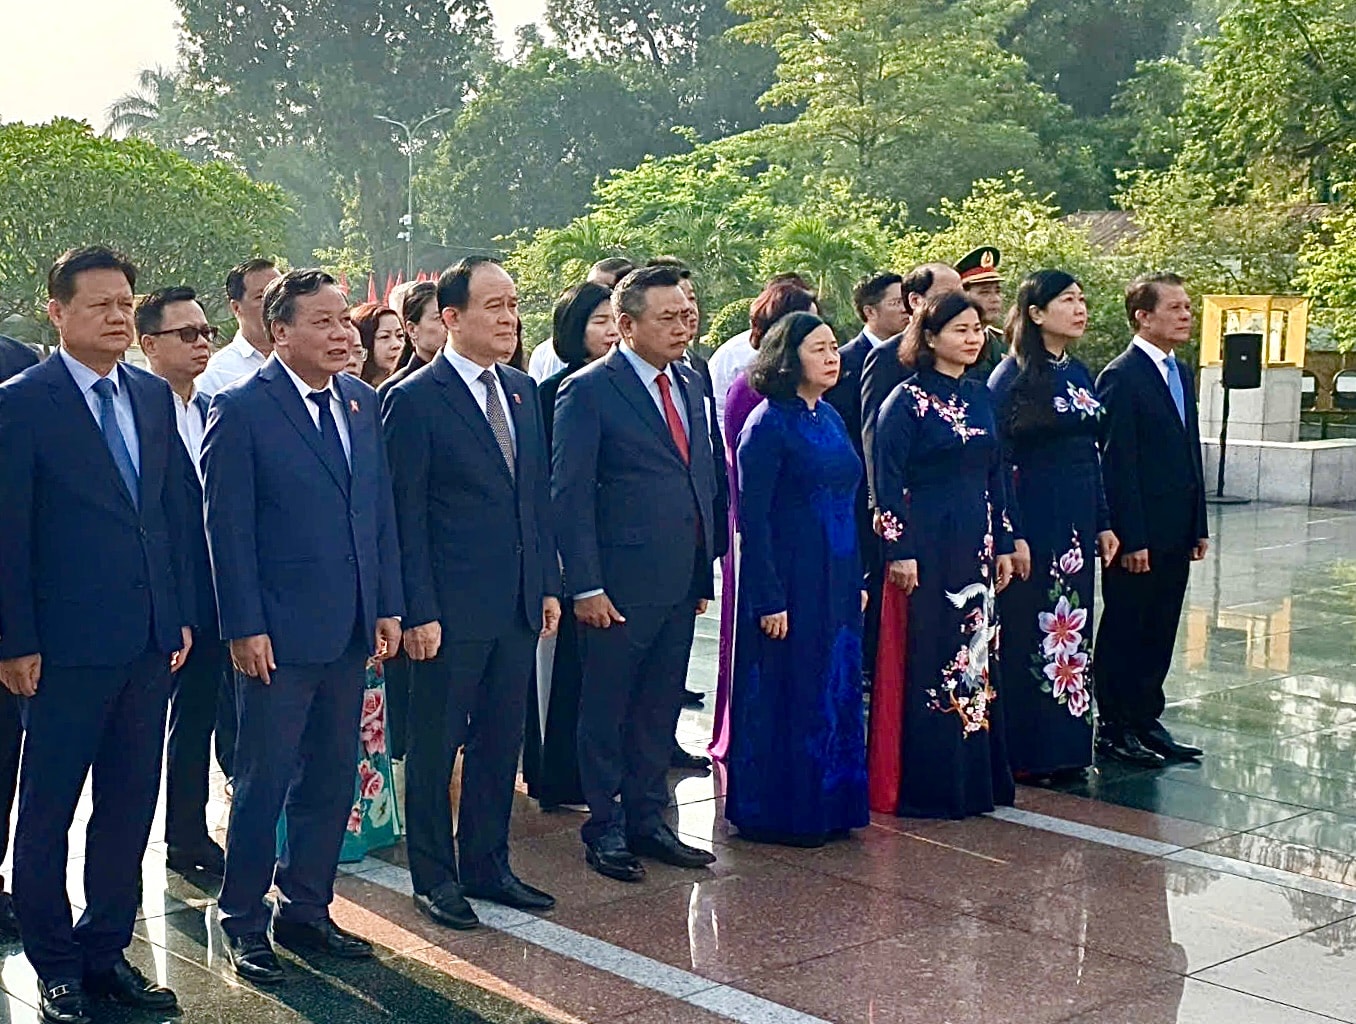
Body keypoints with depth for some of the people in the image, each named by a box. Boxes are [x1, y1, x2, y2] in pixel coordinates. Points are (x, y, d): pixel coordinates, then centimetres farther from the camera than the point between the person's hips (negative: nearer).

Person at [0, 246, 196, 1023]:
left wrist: (183, 614, 8)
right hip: (69, 645, -5)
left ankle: (107, 951, 25)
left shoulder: (155, 397, 10)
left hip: (151, 640, 5)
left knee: (131, 807, 12)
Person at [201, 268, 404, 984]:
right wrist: (245, 627, -14)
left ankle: (306, 910, 28)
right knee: (263, 785, 4)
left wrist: (387, 605, 7)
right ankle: (243, 925, 19)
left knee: (331, 782, 14)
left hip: (351, 630, 6)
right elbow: (227, 526, -11)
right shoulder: (240, 409, -9)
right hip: (278, 634, -6)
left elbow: (380, 508, 12)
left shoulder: (360, 401, 9)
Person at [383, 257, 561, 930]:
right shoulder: (414, 399, -10)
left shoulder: (523, 391, 11)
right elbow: (405, 514, -11)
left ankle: (487, 865, 28)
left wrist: (549, 584, 10)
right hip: (451, 609, -6)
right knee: (435, 745, 7)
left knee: (501, 741, 14)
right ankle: (435, 876, 20)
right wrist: (419, 611, -14)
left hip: (518, 603, 7)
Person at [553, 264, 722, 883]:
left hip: (681, 583, 7)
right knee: (606, 713, 6)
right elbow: (569, 495, -12)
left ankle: (647, 822, 27)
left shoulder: (691, 386, 12)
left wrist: (705, 571, 12)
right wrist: (586, 587, -16)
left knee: (659, 711, 15)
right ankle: (605, 831, 18)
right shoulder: (589, 391, -9)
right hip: (621, 585, -6)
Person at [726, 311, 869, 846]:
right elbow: (752, 518, -14)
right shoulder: (768, 425, -12)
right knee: (785, 696, 1)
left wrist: (857, 580, 13)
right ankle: (778, 814, 13)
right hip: (788, 581, -8)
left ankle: (829, 806, 24)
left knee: (836, 692, 13)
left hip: (837, 581, 8)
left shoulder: (830, 418, 12)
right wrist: (769, 599, -18)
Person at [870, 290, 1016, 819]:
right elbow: (888, 481, -11)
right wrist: (900, 550, -16)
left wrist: (1003, 543, 13)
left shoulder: (980, 396, 12)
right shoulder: (908, 399, -8)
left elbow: (995, 475, 16)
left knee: (977, 658, 11)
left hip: (976, 544, 7)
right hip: (927, 547, -7)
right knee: (928, 662, -2)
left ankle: (978, 775, 21)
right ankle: (927, 787, 6)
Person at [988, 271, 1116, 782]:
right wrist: (1013, 536, -18)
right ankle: (1027, 754, 8)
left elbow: (1090, 453, 15)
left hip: (1078, 523, 7)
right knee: (1031, 633, -1)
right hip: (1033, 522, -7)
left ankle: (1066, 747, 20)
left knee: (1071, 631, 11)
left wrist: (1102, 523, 12)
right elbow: (999, 460, -14)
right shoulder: (1012, 376, -10)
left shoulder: (1079, 374, 12)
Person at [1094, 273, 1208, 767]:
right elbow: (1117, 464, -16)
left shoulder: (1181, 374, 14)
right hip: (1138, 537, -8)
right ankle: (1114, 728, 12)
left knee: (1159, 634, 13)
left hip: (1175, 534, 8)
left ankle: (1145, 721, 22)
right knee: (1124, 632, 2)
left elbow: (1191, 454, 17)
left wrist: (1199, 527, 14)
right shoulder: (1120, 377, -13)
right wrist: (1131, 539, -18)